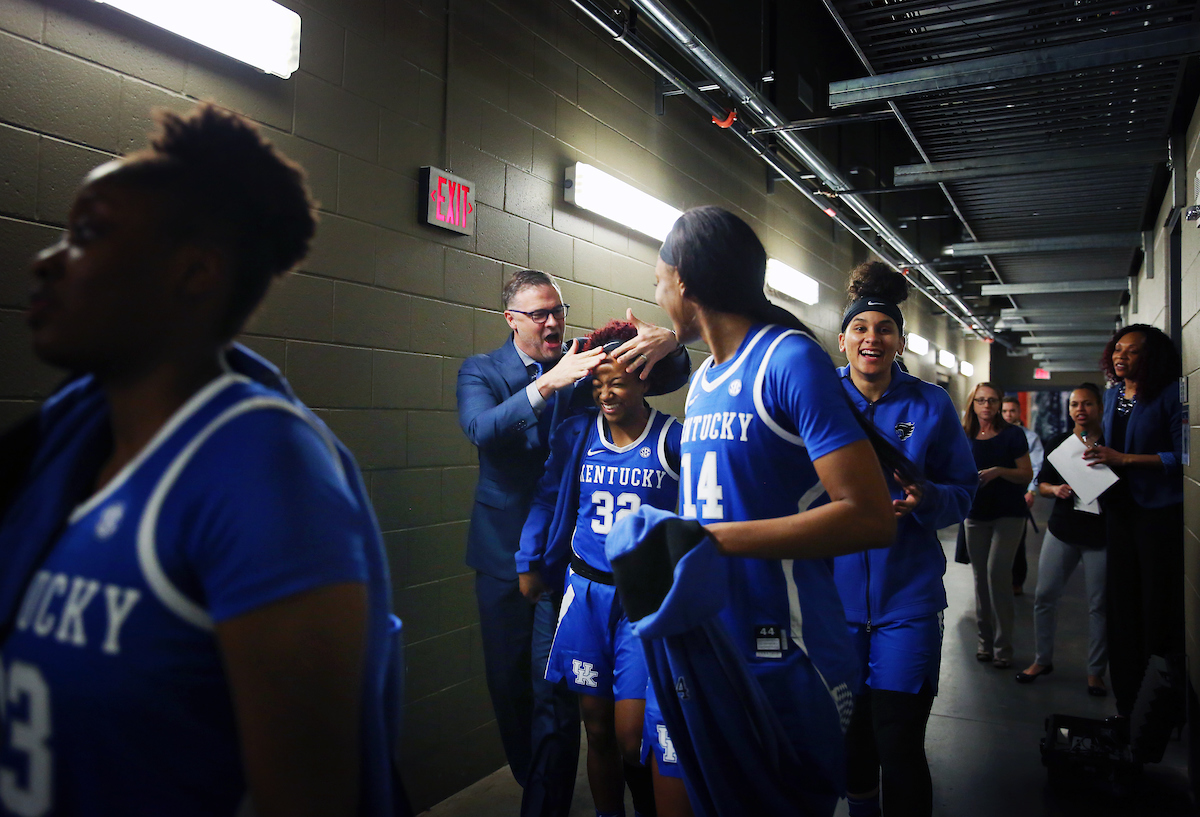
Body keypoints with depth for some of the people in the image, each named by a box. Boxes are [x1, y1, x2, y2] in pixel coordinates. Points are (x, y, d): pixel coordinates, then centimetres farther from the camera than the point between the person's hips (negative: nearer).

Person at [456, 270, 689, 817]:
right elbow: (481, 429, -21)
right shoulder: (480, 371, 1)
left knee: (555, 688, -5)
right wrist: (547, 384, -33)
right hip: (504, 550, 1)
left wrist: (668, 344, -28)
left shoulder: (581, 367, 2)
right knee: (508, 682, 14)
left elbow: (670, 377, -4)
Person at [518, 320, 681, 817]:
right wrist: (528, 563, 9)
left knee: (632, 739, -2)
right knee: (598, 731, 12)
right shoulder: (577, 434, 3)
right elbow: (547, 498, 11)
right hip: (586, 593, 3)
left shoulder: (673, 439, -6)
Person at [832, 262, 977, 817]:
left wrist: (925, 499, -17)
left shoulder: (930, 405, -2)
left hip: (906, 599, -1)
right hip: (834, 593, 1)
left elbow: (963, 490, 3)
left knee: (899, 746, -1)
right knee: (850, 734, 16)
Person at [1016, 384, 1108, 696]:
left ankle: (1096, 671, 20)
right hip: (1062, 531, 3)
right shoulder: (1059, 442, 7)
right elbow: (1042, 482, 12)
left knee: (1099, 604, 4)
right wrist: (1055, 489, -9)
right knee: (1044, 596, 5)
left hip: (1101, 533, -3)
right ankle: (1043, 659, 22)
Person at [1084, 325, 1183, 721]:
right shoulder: (1112, 394, 12)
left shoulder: (1171, 395, -9)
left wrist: (1124, 459, -20)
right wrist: (1097, 455, 4)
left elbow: (1183, 456, -16)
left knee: (1160, 604, -2)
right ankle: (1125, 700, 22)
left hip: (1161, 511, -6)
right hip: (1121, 507, 7)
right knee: (1122, 602, 11)